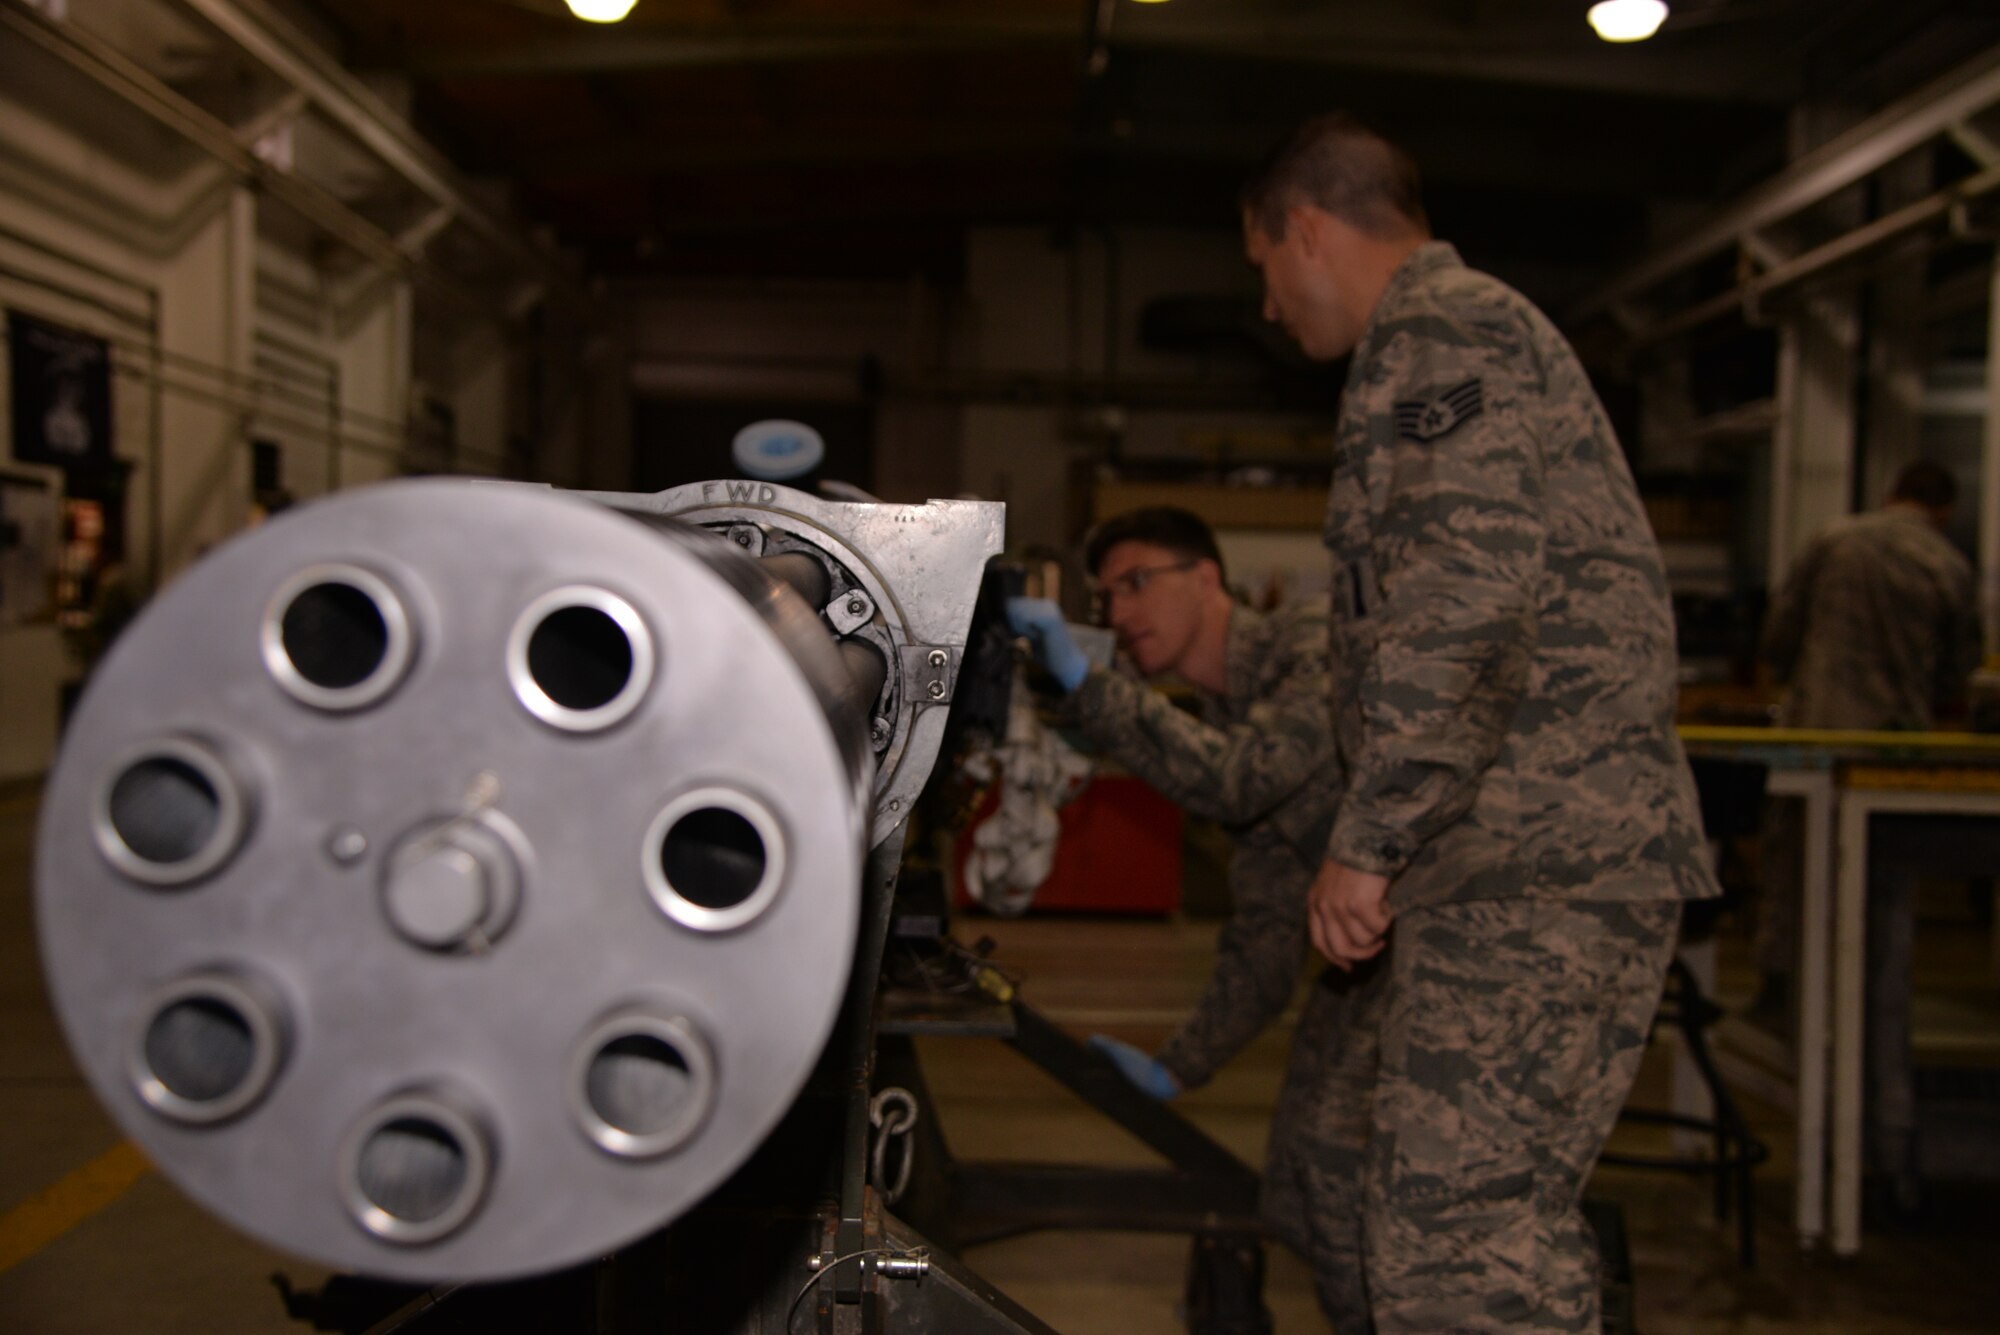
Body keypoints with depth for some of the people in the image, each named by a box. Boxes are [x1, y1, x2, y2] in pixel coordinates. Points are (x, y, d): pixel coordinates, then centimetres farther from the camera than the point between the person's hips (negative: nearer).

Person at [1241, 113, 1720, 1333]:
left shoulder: (1442, 332, -8)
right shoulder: (1473, 334, 26)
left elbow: (1461, 600, -22)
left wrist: (1365, 842, -18)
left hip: (1537, 871, -11)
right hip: (1529, 863, 11)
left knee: (1461, 1227, -12)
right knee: (1370, 1147, 19)